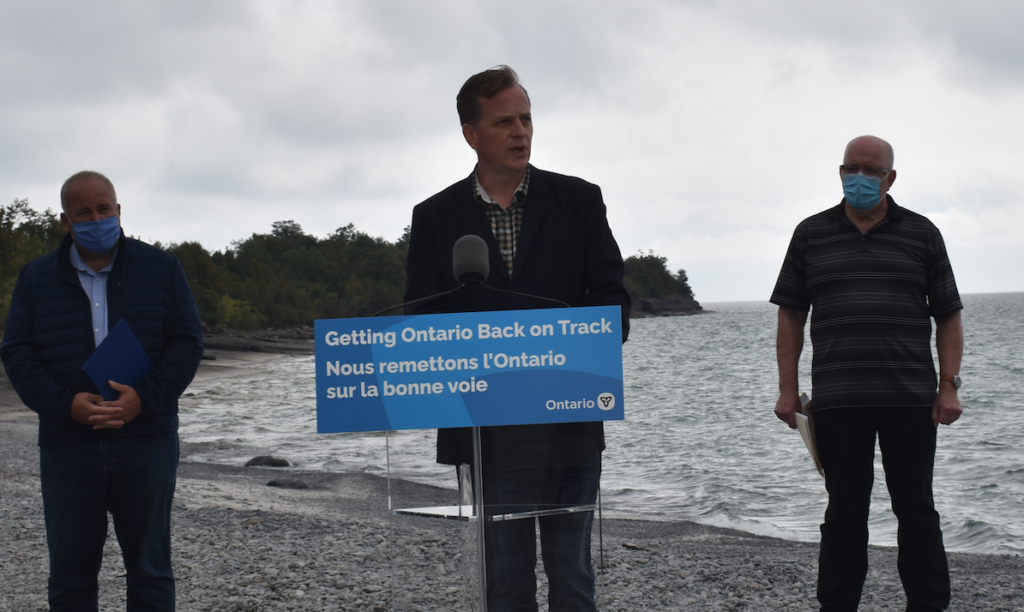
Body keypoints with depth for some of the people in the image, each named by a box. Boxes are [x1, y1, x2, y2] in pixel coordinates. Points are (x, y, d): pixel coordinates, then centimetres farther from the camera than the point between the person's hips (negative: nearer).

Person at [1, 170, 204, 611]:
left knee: (150, 568, 5)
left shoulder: (161, 269, 7)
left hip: (146, 441, -1)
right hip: (67, 446, 1)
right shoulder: (36, 278, 9)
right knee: (69, 572, 4)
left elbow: (187, 342, 3)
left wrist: (144, 397, -13)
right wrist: (66, 404, -14)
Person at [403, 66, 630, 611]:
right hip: (486, 425, 0)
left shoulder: (579, 201, 7)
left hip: (569, 425, 0)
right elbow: (421, 320, 4)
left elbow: (612, 298, 4)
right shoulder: (435, 218, 7)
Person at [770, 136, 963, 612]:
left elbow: (948, 315, 8)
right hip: (836, 402, 0)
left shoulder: (920, 234, 8)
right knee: (844, 511, 5)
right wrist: (787, 389, 3)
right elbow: (790, 315, 10)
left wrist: (949, 385, -2)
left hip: (909, 398, 0)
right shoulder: (811, 234, 9)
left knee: (915, 509, 4)